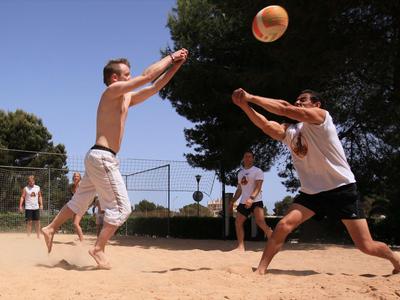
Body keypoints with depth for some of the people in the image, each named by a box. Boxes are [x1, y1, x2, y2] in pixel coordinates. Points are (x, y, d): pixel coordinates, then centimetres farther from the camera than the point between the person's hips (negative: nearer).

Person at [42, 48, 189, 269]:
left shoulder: (127, 98, 17)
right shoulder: (112, 91, -9)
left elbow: (154, 87, 17)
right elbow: (148, 76, -14)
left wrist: (176, 65, 11)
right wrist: (170, 57, -3)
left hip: (98, 157, 10)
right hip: (103, 157, -10)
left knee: (80, 202, 20)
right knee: (121, 207, -6)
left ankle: (50, 229, 32)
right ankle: (98, 249, 0)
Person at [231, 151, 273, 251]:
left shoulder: (257, 171, -4)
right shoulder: (240, 173, 17)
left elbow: (258, 187, -17)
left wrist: (251, 198, -32)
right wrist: (233, 201, 19)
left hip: (256, 201, -7)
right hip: (244, 202, 7)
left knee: (261, 222, -23)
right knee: (238, 223, 3)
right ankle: (241, 246, 8)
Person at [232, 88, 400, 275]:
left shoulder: (321, 115, -10)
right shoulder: (289, 132, 7)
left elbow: (284, 109, -19)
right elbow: (265, 125, -9)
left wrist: (252, 97, -18)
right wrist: (244, 105, -21)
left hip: (342, 189, -5)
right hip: (311, 192, 5)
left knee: (366, 246, -3)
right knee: (284, 225, -17)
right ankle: (260, 271, -9)